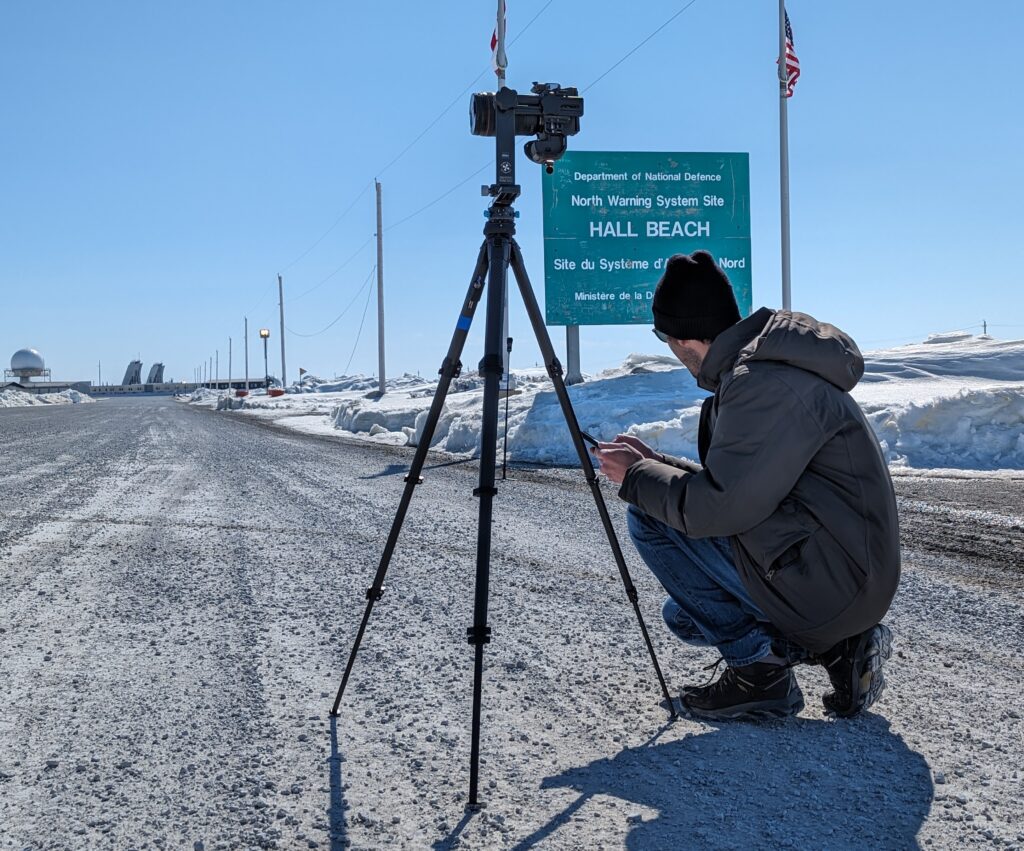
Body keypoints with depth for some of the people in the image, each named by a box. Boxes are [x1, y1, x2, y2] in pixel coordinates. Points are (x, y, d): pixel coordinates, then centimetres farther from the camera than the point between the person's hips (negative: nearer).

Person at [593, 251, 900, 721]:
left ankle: (757, 668, -5)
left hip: (826, 582, -11)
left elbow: (721, 506, -25)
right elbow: (734, 482, 21)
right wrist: (654, 462, 16)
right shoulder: (753, 369, 12)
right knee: (684, 615, 25)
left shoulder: (767, 383, -21)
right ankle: (838, 646, 12)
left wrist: (636, 477, -9)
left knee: (649, 518, -10)